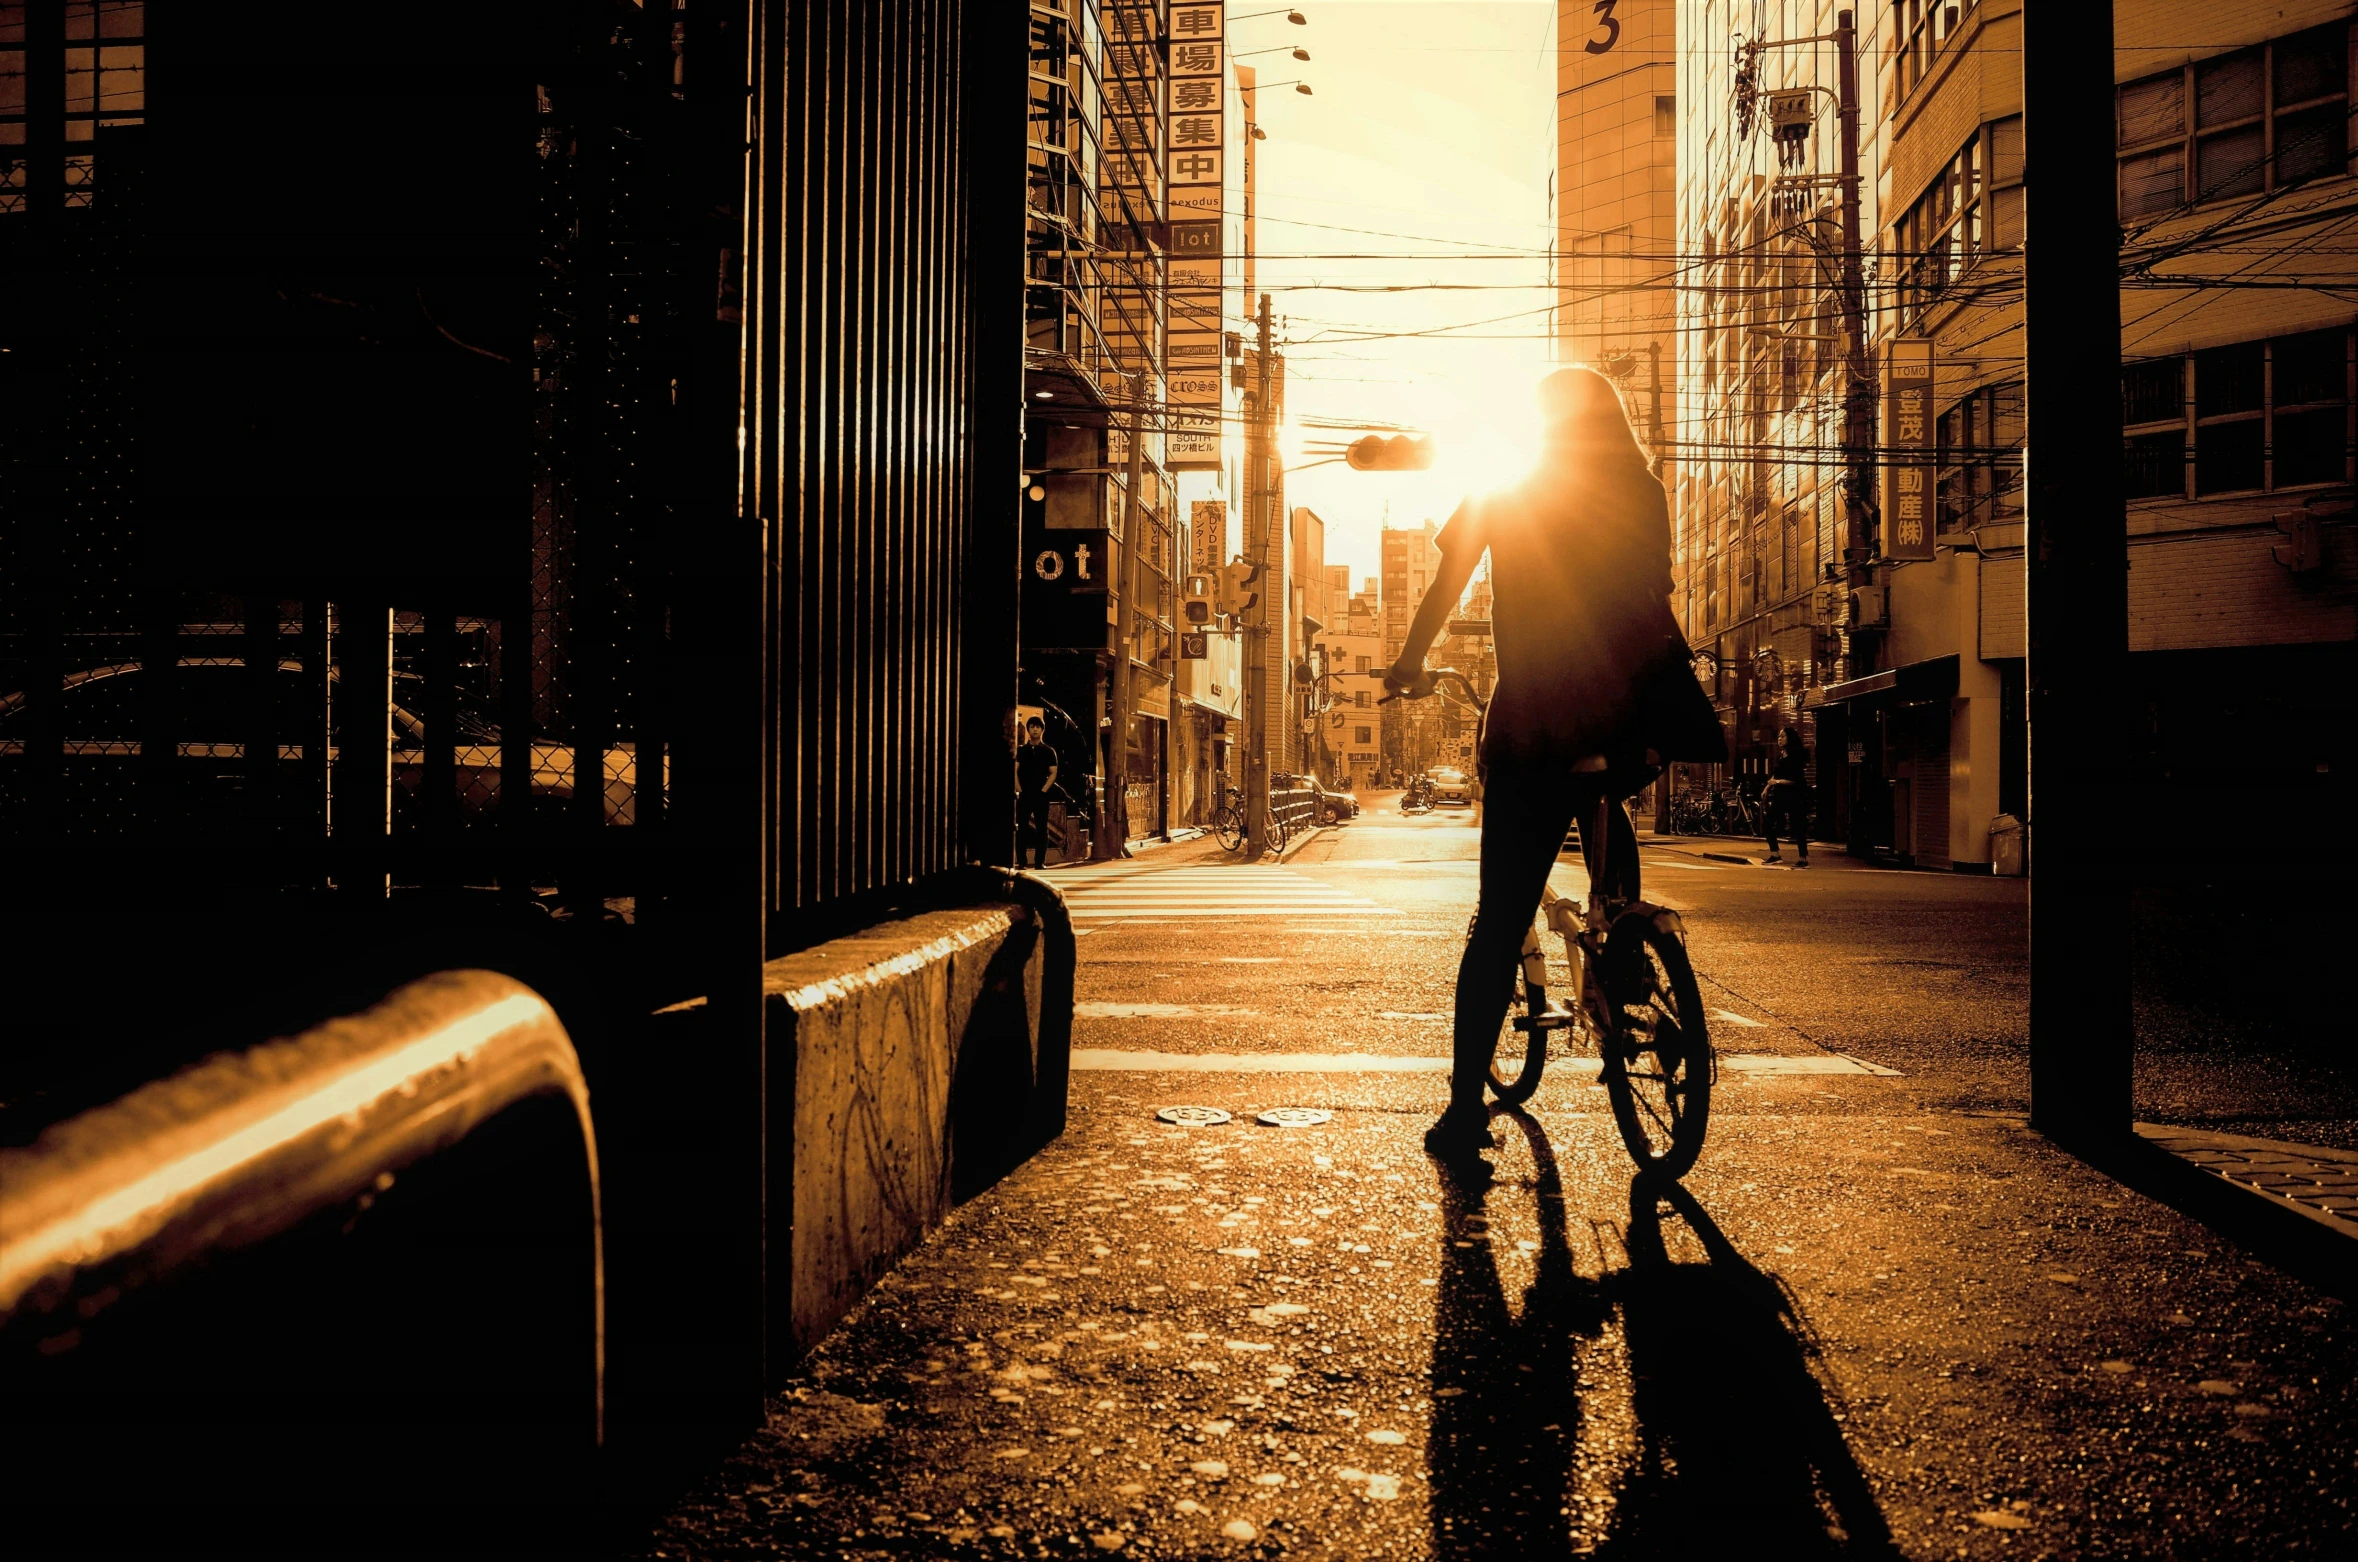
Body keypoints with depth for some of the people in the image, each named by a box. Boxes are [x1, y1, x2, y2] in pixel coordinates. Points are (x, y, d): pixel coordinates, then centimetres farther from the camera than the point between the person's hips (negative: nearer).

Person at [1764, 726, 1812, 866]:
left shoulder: (1796, 756, -10)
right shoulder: (1780, 755, 11)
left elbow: (1796, 780, -17)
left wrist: (1778, 782, -21)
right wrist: (1767, 787, 7)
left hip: (1793, 796, -8)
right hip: (1779, 795, 8)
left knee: (1797, 828, -6)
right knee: (1769, 824, 6)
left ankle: (1804, 859, -2)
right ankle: (1775, 855, 16)